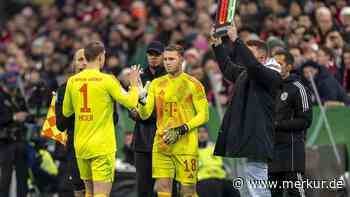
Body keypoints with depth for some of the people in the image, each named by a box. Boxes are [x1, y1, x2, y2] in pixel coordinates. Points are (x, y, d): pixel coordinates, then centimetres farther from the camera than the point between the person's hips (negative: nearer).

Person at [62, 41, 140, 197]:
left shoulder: (72, 81, 4)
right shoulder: (107, 80, -10)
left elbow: (66, 112, 13)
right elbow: (130, 102, -6)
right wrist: (134, 83, 10)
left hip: (80, 145, 5)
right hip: (102, 147, -5)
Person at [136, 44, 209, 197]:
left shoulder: (193, 84, -2)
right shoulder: (156, 84, 11)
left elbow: (203, 115, -3)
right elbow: (145, 115, 8)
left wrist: (182, 130, -14)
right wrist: (141, 100, -13)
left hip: (186, 146, -4)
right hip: (161, 146, 4)